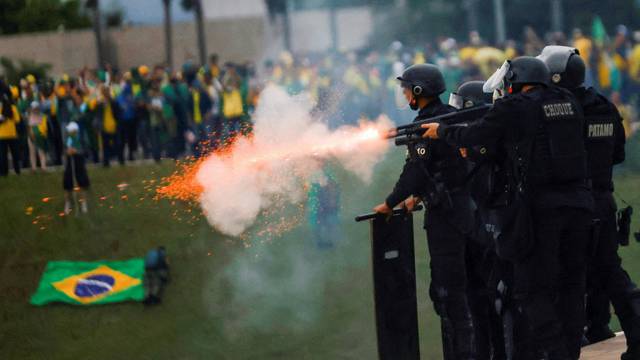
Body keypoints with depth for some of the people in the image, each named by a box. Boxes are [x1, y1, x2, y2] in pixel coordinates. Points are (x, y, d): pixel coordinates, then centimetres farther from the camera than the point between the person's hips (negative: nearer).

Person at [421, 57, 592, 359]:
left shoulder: (513, 108, -5)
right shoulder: (569, 104, 11)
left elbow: (471, 136, 6)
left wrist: (440, 131, 24)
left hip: (540, 207, -6)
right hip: (578, 203, 6)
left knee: (533, 291, 0)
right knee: (570, 285, 13)